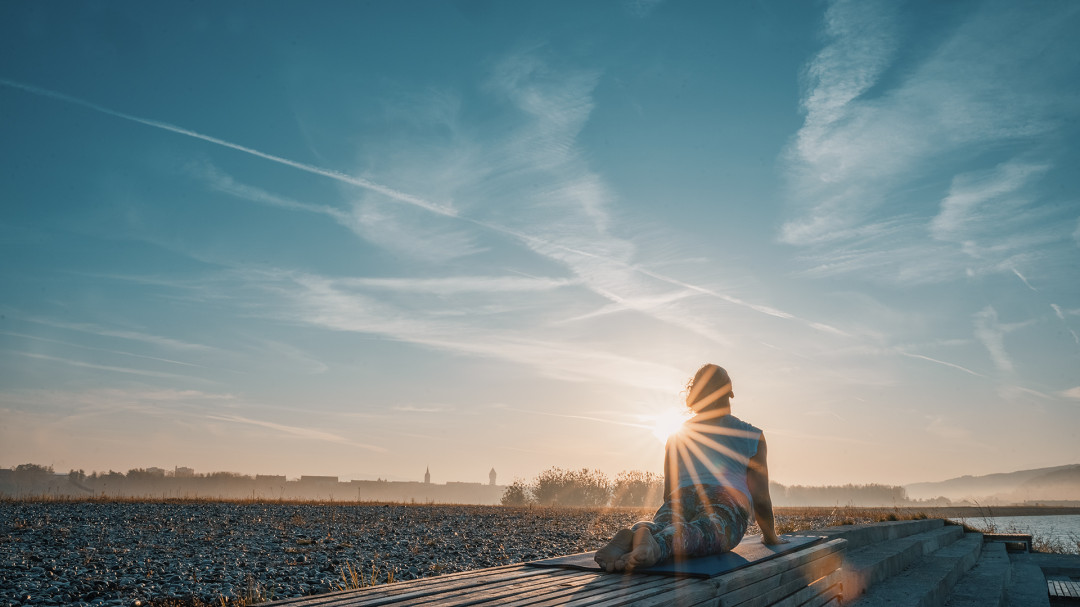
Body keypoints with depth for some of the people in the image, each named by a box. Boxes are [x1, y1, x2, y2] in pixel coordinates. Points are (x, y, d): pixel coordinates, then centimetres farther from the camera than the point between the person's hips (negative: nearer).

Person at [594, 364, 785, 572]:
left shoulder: (677, 435, 29)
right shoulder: (751, 436, 22)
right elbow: (760, 497, 18)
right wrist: (770, 536, 33)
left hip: (682, 499, 4)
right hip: (727, 501, -3)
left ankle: (633, 535, -56)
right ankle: (657, 546, -63)